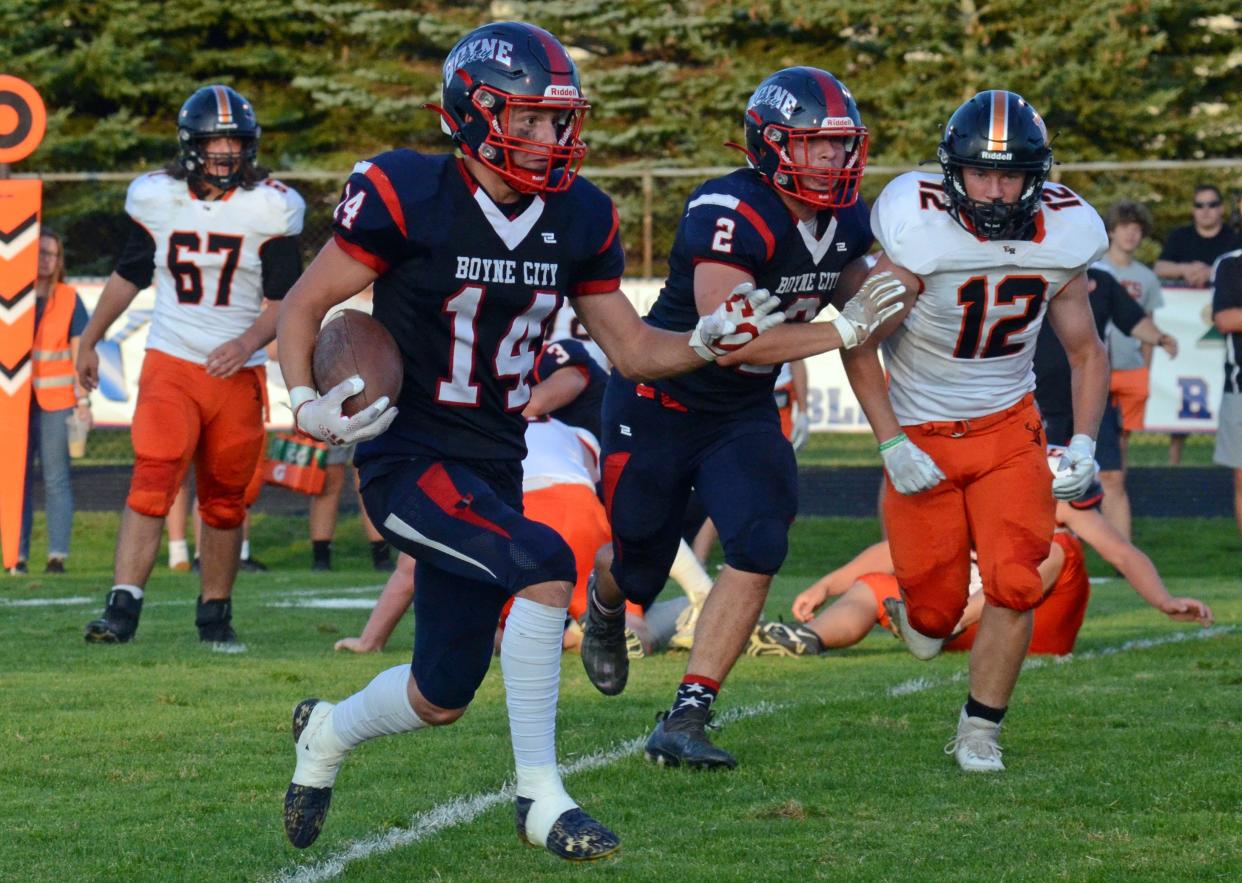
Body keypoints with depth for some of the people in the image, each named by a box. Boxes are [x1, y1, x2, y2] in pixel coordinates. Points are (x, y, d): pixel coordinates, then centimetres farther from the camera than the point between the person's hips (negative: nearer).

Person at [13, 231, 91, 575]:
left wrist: (83, 400, 0)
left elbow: (79, 352, 6)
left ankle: (57, 555, -4)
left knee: (56, 479, -3)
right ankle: (17, 555, 0)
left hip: (56, 401, -1)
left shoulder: (68, 299, 6)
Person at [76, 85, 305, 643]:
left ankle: (214, 613, 25)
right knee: (152, 481, -17)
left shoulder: (270, 208, -3)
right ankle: (123, 607, -22)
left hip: (236, 372, 0)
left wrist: (250, 341, -20)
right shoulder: (157, 198, 2)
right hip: (171, 364, 0)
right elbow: (127, 276, 17)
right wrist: (88, 342, 23)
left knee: (225, 501, 10)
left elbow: (285, 300, -1)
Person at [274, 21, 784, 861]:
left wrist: (704, 343, -11)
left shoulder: (577, 219, 1)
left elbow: (630, 348, 8)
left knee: (442, 697, 11)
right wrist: (307, 404, -22)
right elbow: (305, 305, -6)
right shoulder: (406, 196, -15)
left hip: (492, 467, 6)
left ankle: (328, 730, 45)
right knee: (544, 565, -30)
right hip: (407, 461, -6)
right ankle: (540, 795, -18)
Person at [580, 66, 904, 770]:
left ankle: (685, 721, -12)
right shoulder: (732, 215, -28)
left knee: (760, 550, -16)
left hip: (746, 414, 5)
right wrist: (841, 329, -35)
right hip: (660, 402, -5)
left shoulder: (847, 220, -4)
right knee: (639, 565, 9)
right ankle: (606, 605, 50)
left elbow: (861, 306, 14)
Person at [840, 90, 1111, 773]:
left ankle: (979, 731, 5)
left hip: (1008, 428, 2)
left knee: (1013, 585, -14)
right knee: (936, 613, 2)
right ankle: (917, 604, 41)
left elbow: (1086, 352, 6)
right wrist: (892, 447, -14)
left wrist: (1083, 445, -7)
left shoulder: (1059, 239, -9)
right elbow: (859, 345, -10)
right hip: (922, 434, -2)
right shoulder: (920, 236, -21)